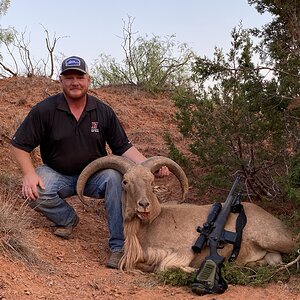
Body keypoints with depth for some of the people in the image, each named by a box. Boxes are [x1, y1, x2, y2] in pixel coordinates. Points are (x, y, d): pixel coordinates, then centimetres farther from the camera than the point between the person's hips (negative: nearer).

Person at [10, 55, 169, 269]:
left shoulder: (103, 111, -4)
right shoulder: (45, 110, -10)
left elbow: (124, 147, -2)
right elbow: (19, 145, -6)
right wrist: (29, 174, -23)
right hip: (58, 175, 0)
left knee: (114, 177, -32)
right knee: (35, 194, -32)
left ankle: (119, 247, -25)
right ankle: (67, 219, 3)